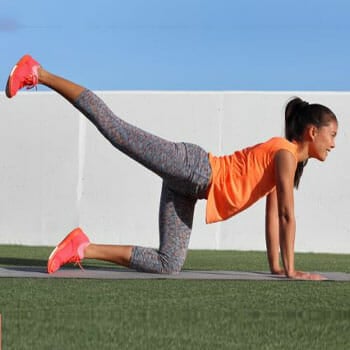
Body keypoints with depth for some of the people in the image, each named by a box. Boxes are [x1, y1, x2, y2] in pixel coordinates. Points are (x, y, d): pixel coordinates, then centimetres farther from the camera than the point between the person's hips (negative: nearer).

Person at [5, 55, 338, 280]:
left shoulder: (283, 158, 19)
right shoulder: (285, 153, -9)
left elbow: (272, 215, 24)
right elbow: (287, 214, -15)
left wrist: (275, 265, 22)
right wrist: (290, 270, -13)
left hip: (187, 184, 9)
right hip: (190, 166, -9)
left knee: (168, 265, 2)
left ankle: (83, 247, 1)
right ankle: (38, 74, -2)